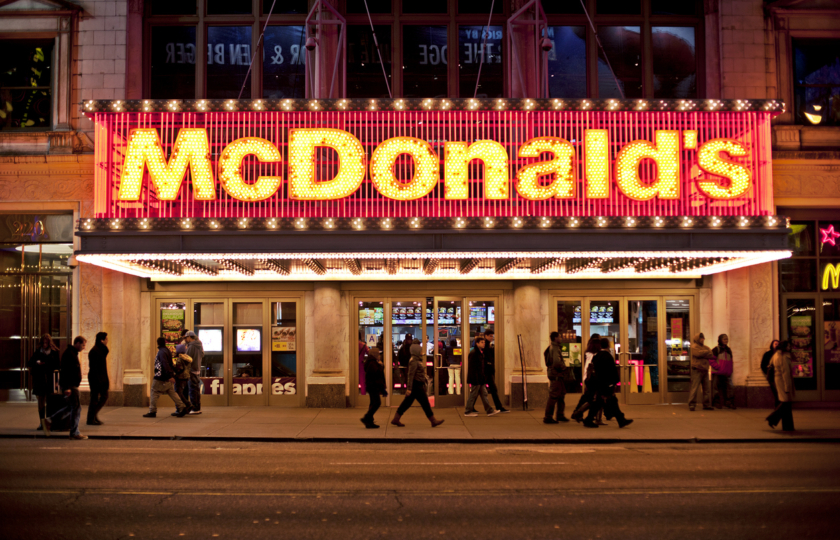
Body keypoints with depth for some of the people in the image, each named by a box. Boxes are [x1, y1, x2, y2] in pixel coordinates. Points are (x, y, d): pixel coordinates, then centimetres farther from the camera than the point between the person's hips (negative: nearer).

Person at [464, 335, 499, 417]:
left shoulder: (481, 353, 13)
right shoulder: (473, 353, -17)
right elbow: (472, 367, -20)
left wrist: (484, 377, 19)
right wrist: (474, 379, -23)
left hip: (481, 379, 9)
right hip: (476, 379, -9)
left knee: (484, 394, 10)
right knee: (473, 394, -1)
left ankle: (490, 410, 13)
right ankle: (468, 412, 9)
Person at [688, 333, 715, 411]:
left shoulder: (705, 347, 20)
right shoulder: (694, 347, -3)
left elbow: (711, 355, 5)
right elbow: (699, 353, -21)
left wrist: (703, 354, -11)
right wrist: (707, 352, -3)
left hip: (705, 370, 8)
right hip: (697, 370, -7)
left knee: (706, 388, 9)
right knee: (695, 388, -9)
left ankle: (706, 405, 14)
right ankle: (691, 404, -7)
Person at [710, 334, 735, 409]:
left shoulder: (728, 350, 17)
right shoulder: (716, 350, -2)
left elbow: (730, 362, 23)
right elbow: (711, 360, -9)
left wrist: (730, 371, 10)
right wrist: (718, 368, -16)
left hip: (727, 374, 5)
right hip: (717, 373, -5)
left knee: (729, 388, 0)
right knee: (718, 388, -2)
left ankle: (729, 403, 6)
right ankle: (717, 403, 5)